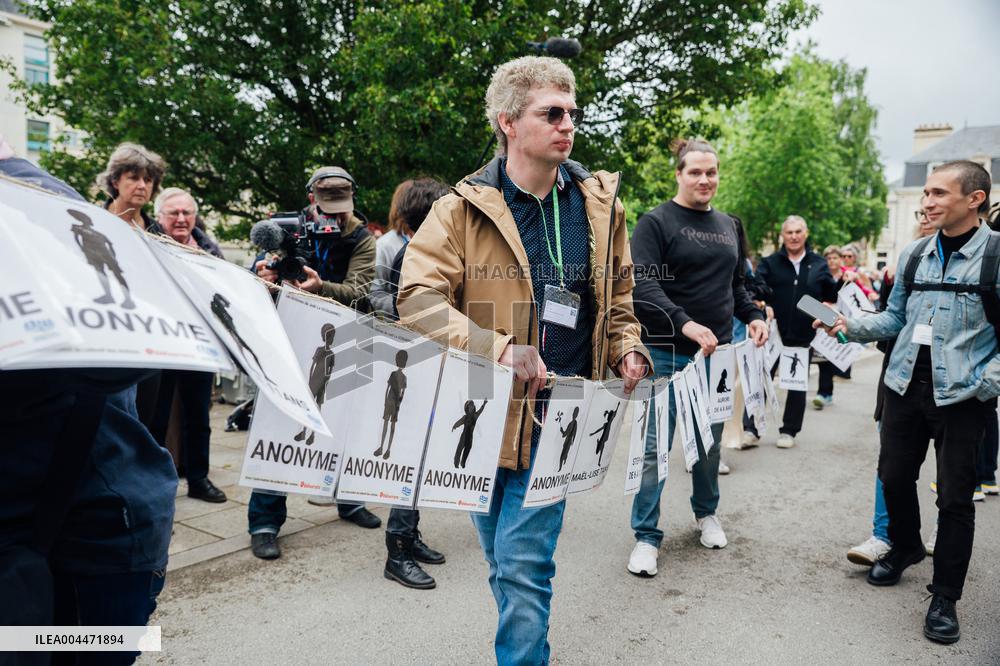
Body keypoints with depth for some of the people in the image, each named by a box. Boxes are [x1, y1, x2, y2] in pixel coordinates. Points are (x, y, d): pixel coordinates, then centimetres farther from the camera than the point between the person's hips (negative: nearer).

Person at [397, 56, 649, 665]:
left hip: (559, 412, 0)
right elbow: (418, 299, -14)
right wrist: (499, 349, -25)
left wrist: (627, 350, -2)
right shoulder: (463, 210, -5)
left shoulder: (600, 206, 4)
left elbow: (617, 297, 17)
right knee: (505, 562, 18)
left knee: (523, 564, -6)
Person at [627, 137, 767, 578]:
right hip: (666, 352, -6)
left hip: (716, 351, 6)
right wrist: (685, 324, -30)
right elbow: (644, 285, -17)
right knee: (656, 446, -1)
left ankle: (706, 512, 37)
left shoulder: (730, 226, 15)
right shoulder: (656, 222, -6)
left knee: (710, 441, 16)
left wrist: (753, 316, 3)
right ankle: (647, 535, 11)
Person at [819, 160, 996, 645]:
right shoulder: (914, 253, 6)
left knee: (954, 496, 5)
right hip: (905, 385, 5)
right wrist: (850, 326, -3)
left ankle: (945, 597, 21)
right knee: (894, 476, 15)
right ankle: (904, 547, 43)